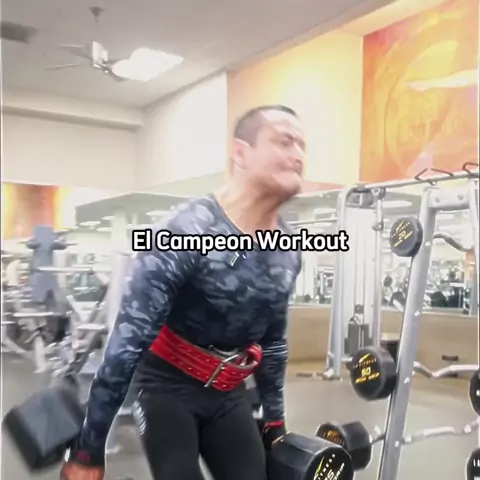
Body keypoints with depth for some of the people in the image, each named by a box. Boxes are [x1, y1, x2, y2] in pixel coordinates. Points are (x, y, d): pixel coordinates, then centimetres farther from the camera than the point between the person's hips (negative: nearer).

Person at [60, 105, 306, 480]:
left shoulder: (289, 252, -3)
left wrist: (275, 421, 17)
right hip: (168, 382, -6)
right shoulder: (189, 232, -26)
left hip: (227, 391, 7)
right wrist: (89, 450, -21)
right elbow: (128, 338, -25)